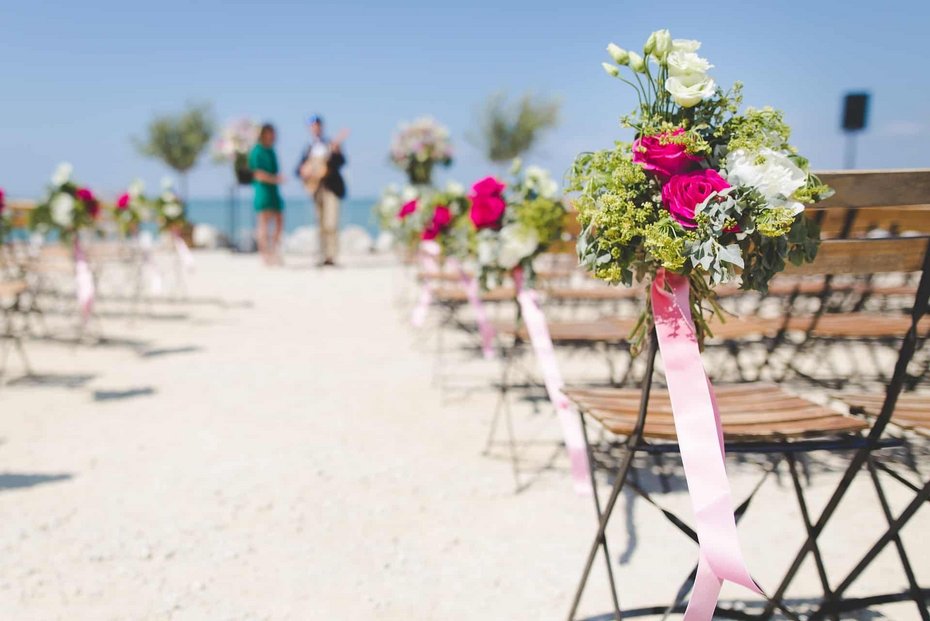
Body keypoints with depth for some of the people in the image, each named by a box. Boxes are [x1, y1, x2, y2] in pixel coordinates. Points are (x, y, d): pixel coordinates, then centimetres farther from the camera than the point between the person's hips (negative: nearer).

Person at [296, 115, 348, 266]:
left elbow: (340, 162, -11)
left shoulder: (331, 145, 5)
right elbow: (299, 168, 13)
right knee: (321, 225, 6)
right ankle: (323, 257, 9)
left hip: (330, 187, -4)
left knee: (330, 224, -13)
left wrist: (336, 150, -28)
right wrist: (304, 172, -9)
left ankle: (331, 256, -13)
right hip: (315, 188, 4)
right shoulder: (308, 149, 16)